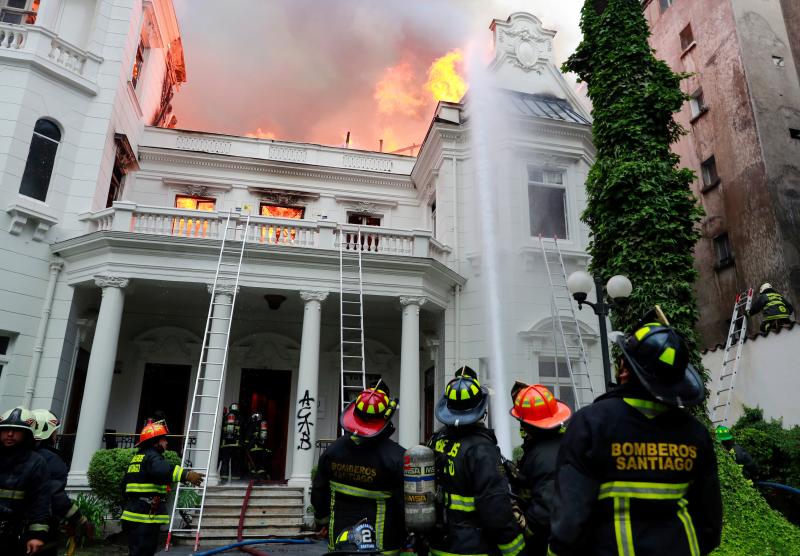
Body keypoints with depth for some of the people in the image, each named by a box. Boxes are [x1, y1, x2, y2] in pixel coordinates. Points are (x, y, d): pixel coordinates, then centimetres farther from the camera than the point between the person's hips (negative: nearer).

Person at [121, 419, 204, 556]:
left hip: (134, 515, 11)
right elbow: (163, 470, -38)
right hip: (145, 517, -11)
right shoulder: (152, 456, -14)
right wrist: (187, 474, -49)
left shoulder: (137, 457, 19)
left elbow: (125, 483, 30)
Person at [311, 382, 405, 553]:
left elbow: (318, 492, 7)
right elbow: (406, 503, -15)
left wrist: (322, 520, 25)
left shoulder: (332, 451, -4)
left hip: (339, 540, 4)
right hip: (382, 545, -4)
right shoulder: (396, 456, -19)